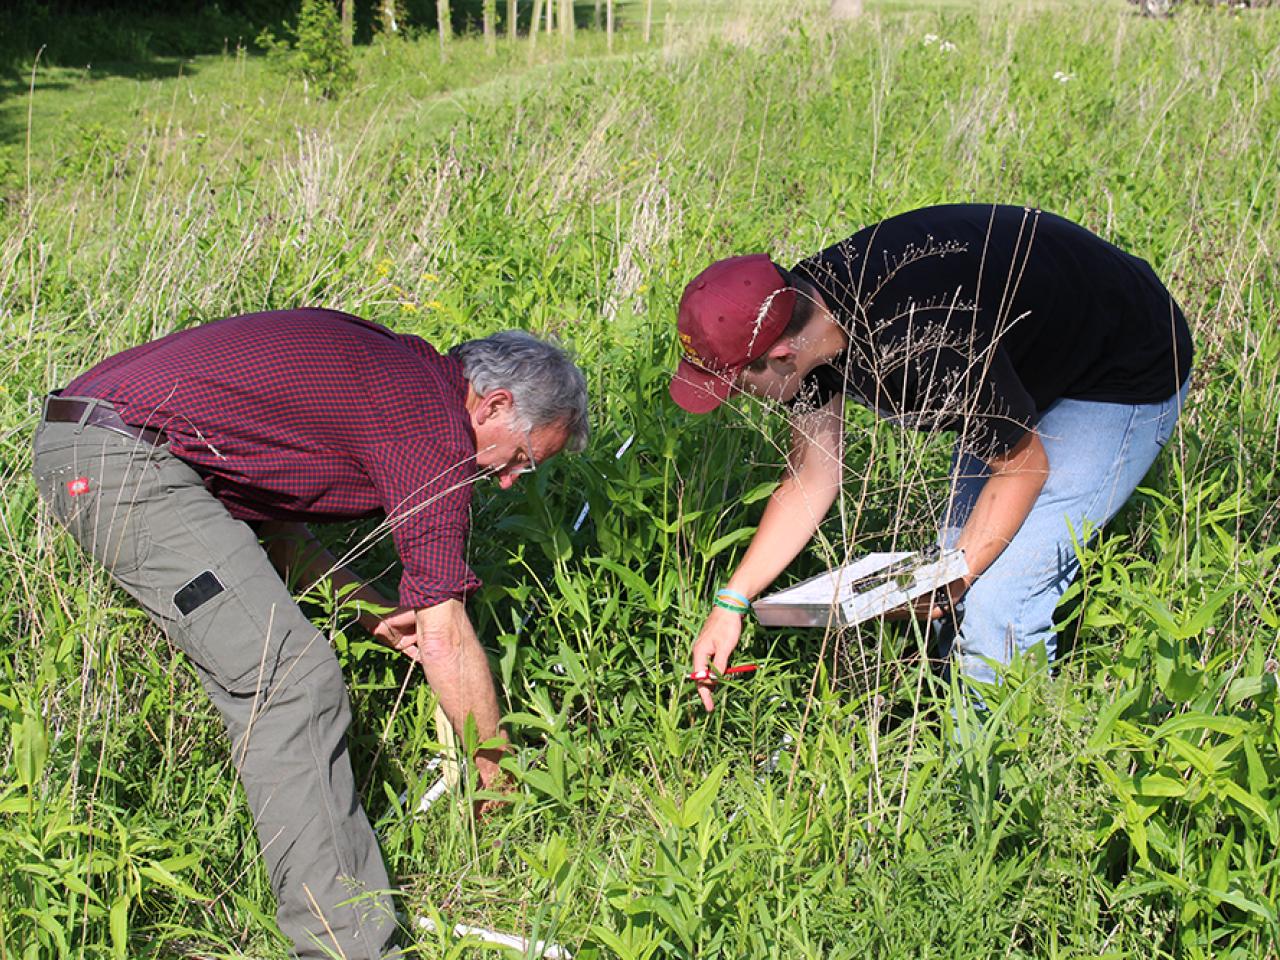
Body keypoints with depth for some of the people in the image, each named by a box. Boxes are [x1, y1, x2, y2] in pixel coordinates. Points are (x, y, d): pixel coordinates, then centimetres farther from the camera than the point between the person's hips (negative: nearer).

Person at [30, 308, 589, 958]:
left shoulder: (392, 368, 18)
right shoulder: (433, 417, -8)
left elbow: (267, 510, 22)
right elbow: (446, 641, -8)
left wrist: (369, 609, 16)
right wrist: (495, 776, 4)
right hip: (126, 459, -11)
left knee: (254, 670, 21)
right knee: (293, 681, -14)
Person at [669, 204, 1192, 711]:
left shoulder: (923, 349, -40)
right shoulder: (798, 305, -14)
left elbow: (1022, 467, -22)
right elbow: (811, 476, -3)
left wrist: (949, 582, -21)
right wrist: (732, 601, -5)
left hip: (1129, 382, -8)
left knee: (995, 603, -16)